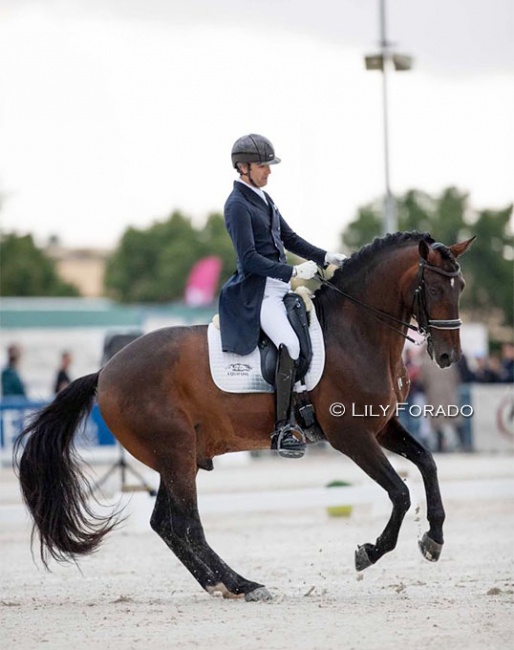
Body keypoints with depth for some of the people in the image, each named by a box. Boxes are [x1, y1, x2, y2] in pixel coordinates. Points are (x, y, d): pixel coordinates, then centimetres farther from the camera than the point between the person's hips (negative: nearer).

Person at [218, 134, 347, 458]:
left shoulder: (263, 198, 16)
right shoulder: (238, 205, -12)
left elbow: (290, 239, 22)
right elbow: (249, 258, -18)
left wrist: (325, 257, 9)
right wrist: (293, 271, -22)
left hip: (281, 286, 10)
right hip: (257, 292, -10)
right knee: (290, 344, -27)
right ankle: (283, 429, -27)